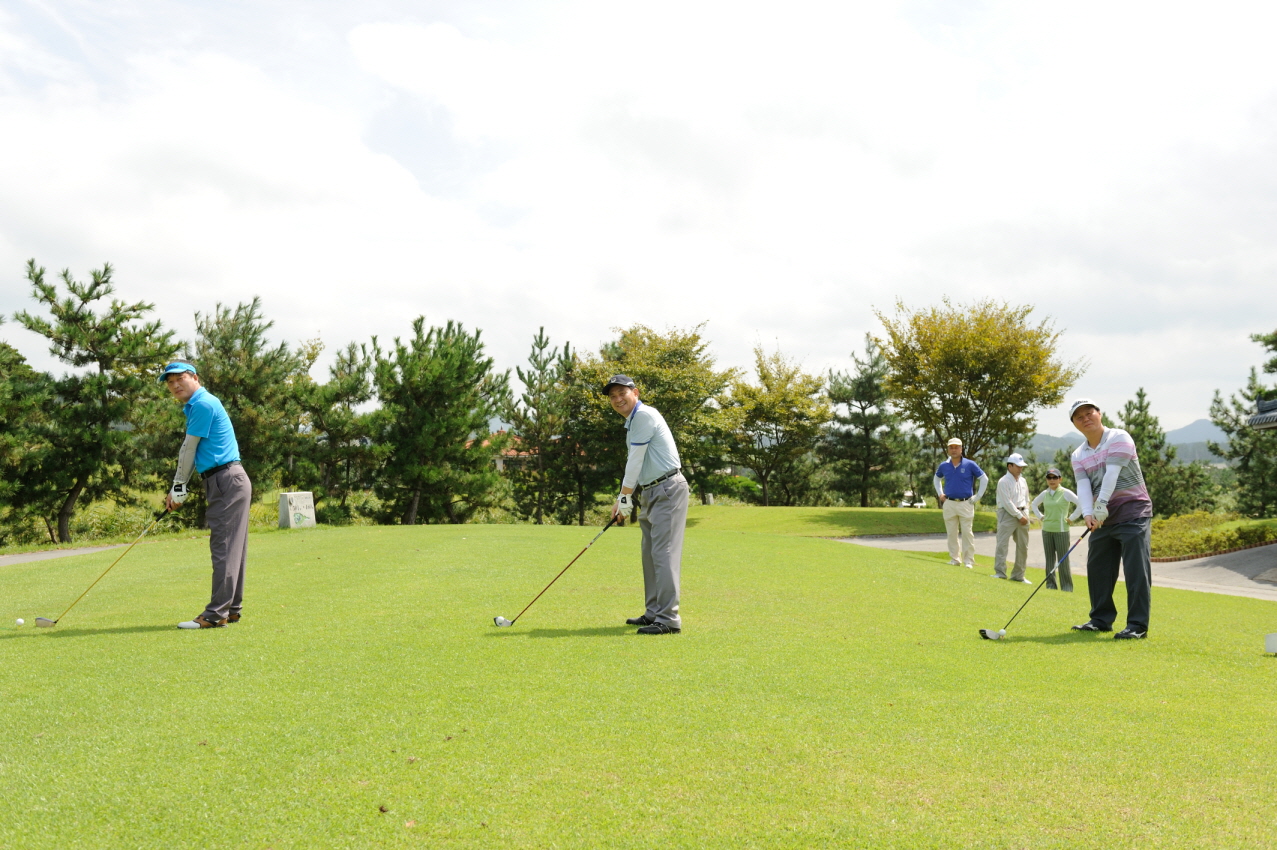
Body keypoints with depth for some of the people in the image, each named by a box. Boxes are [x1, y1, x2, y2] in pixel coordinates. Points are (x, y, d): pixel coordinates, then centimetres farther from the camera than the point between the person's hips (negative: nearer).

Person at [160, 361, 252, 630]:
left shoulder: (203, 404, -11)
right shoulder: (196, 406, 21)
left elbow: (188, 450, -8)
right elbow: (191, 455, 23)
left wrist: (179, 488, 0)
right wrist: (176, 490, 18)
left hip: (226, 481, -10)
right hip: (226, 482, 10)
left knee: (224, 549, -10)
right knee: (231, 549, 10)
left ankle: (216, 614, -10)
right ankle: (231, 609, 14)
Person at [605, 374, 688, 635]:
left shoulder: (644, 415, -13)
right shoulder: (632, 422, 19)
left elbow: (636, 459, -13)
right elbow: (635, 465, 23)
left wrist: (625, 496, -6)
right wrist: (622, 499, 17)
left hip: (668, 489, -11)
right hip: (653, 493, 11)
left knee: (664, 552, -14)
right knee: (650, 554, 13)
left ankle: (668, 618, -16)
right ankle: (654, 613, 20)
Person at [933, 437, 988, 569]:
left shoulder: (970, 464, -4)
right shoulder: (944, 466, 5)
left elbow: (984, 479, 2)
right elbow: (937, 478, 25)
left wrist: (978, 497, -2)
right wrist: (940, 494, 14)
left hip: (966, 504, -3)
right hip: (949, 504, 3)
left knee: (967, 533, -1)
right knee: (951, 533, 7)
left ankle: (968, 560, 4)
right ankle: (954, 559, 16)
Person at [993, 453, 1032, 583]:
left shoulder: (1023, 481, 15)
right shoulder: (1003, 481, -7)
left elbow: (1026, 499, 20)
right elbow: (1007, 502, -12)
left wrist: (1026, 514, 6)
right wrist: (1019, 516, -12)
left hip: (1022, 514, 7)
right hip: (1008, 514, -7)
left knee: (1023, 546, 8)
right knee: (1002, 544, -12)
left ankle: (1018, 575, 15)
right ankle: (1000, 573, -11)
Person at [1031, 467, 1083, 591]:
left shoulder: (1065, 493, -6)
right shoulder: (1044, 494, 9)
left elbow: (1082, 504, -11)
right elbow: (1034, 504, 26)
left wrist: (1071, 518, -9)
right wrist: (1040, 516, 13)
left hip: (1061, 530, -5)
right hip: (1046, 530, 5)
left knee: (1063, 559, -4)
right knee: (1049, 558, 8)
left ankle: (1067, 587, 1)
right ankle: (1050, 585, 14)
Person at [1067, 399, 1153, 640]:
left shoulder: (1119, 438, -7)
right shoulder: (1078, 455, 10)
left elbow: (1112, 473, -18)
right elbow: (1083, 485, -5)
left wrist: (1102, 504, -27)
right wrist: (1088, 513, -22)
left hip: (1133, 513, -7)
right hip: (1103, 518, 7)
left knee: (1136, 569, -10)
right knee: (1097, 569, 10)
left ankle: (1138, 626, -9)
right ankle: (1101, 619, 22)